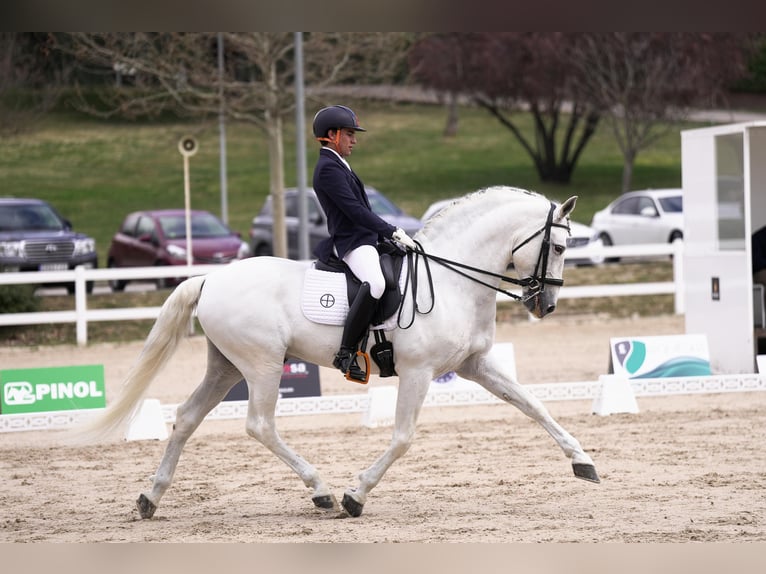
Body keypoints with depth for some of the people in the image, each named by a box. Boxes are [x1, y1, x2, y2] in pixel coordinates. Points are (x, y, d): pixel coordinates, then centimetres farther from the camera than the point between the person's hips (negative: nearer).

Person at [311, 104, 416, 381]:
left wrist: (388, 234, 15)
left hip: (365, 238, 12)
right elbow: (354, 210, -19)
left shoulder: (338, 166, 21)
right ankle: (346, 353, -35)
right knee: (375, 283, -37)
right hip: (351, 242, -12)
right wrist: (393, 232, -18)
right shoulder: (328, 168, -12)